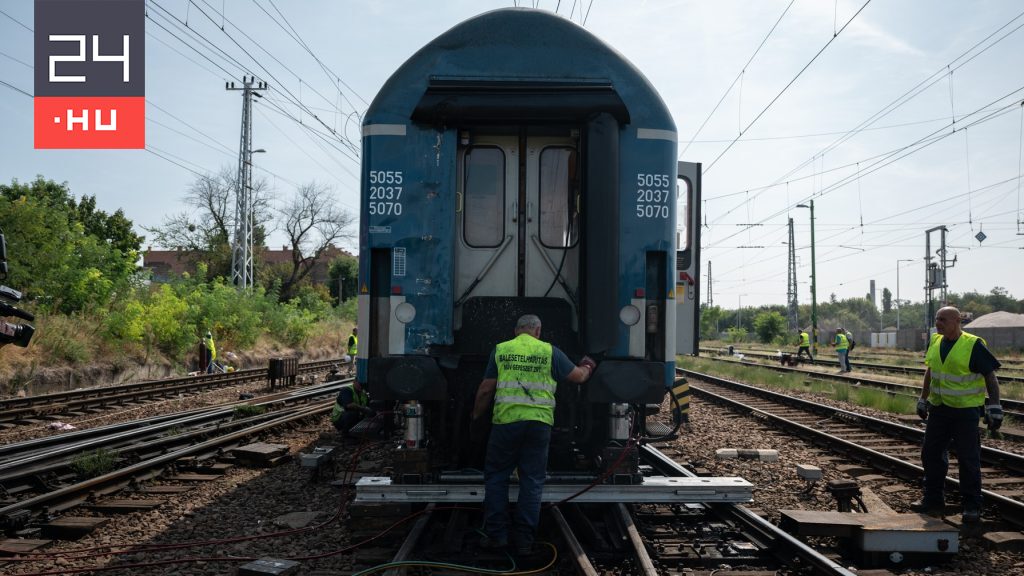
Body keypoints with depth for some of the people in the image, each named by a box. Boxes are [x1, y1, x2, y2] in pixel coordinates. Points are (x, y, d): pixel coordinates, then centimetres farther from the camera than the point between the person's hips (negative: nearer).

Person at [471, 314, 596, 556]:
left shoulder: (500, 350, 8)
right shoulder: (549, 351, 7)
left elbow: (485, 390, 6)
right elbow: (578, 376, 14)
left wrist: (476, 416, 20)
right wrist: (588, 368, 37)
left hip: (506, 420, 0)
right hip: (539, 421, 0)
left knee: (496, 476, 12)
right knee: (532, 481, 7)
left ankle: (496, 534, 10)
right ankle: (524, 540, 8)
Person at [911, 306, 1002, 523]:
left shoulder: (974, 346, -13)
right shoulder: (935, 343, 6)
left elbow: (990, 377, -10)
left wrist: (994, 408, -13)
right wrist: (923, 400, 21)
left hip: (966, 411, -6)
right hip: (939, 409, 6)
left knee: (968, 460, -1)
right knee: (931, 454, 9)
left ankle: (972, 506, 9)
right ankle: (932, 500, 21)